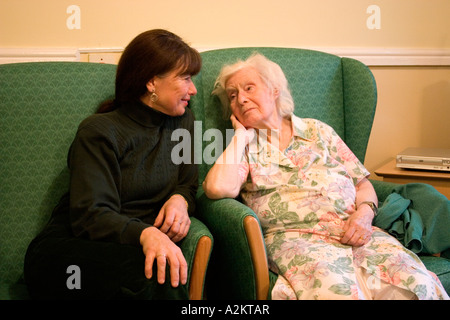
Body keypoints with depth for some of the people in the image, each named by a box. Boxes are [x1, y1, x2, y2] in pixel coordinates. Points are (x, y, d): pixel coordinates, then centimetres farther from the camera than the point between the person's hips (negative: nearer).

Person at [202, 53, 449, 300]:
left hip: (353, 233, 3)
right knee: (335, 290, -36)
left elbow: (363, 184, 20)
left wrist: (364, 214, -3)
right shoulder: (241, 148, 13)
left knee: (417, 284, -25)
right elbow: (218, 188, -10)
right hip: (294, 238, -2)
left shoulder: (318, 131, 21)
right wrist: (242, 135, 3)